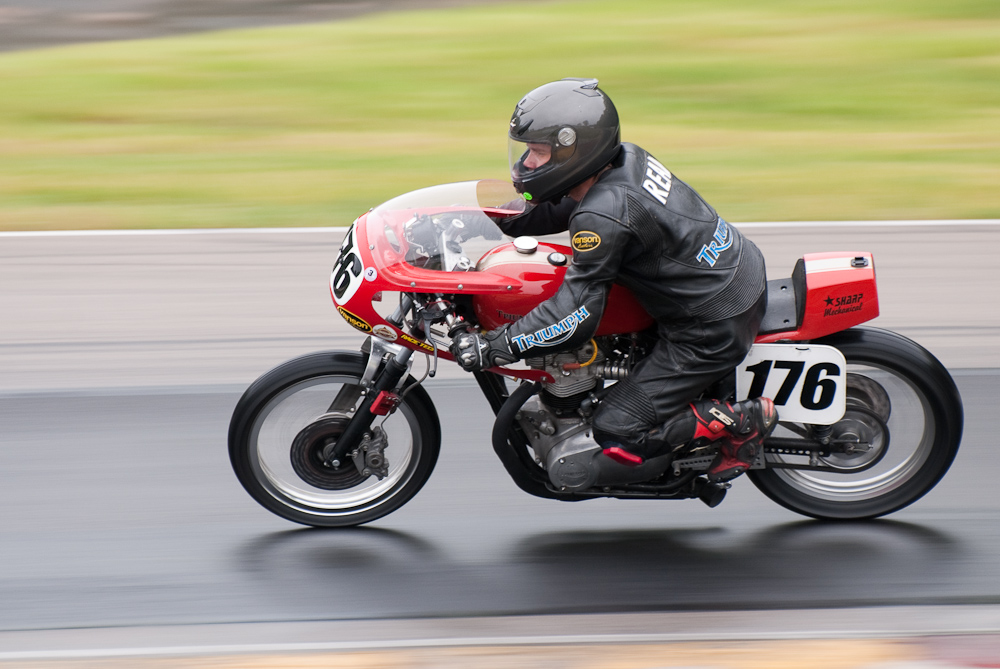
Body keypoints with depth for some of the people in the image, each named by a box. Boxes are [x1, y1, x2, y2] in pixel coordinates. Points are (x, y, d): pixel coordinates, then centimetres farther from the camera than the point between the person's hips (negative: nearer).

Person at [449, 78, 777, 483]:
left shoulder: (603, 215, -25)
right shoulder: (624, 159, 1)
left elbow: (575, 317, -25)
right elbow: (560, 210, 21)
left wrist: (494, 348, -21)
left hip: (715, 328, -9)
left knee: (618, 433, -6)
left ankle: (744, 420, 0)